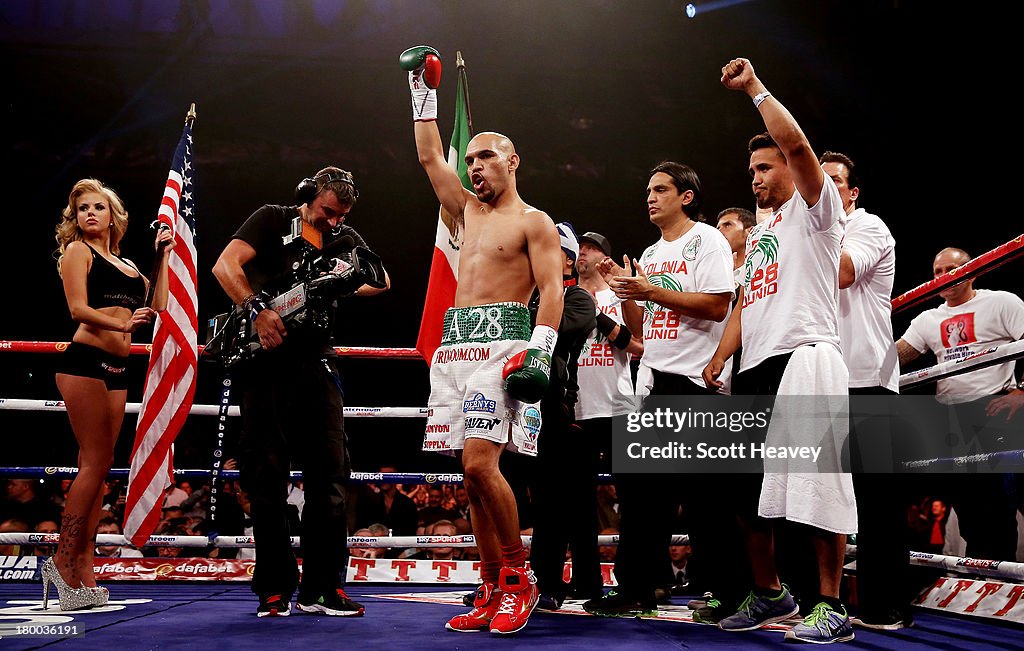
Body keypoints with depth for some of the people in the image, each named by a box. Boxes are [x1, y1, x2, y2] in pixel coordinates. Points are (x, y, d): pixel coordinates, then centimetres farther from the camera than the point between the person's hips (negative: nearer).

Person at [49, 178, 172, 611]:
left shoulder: (126, 264, 21)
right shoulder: (77, 251, 3)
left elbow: (157, 306, 13)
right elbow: (78, 308, -9)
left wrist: (162, 256, 15)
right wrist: (121, 324, -25)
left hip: (117, 368, 7)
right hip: (85, 361, -7)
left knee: (97, 466, 4)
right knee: (96, 462, -11)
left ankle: (84, 570, 6)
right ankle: (63, 561, -3)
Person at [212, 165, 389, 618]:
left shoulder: (345, 239, 16)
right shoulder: (273, 220, 4)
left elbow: (382, 279, 4)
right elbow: (225, 265, -8)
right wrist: (257, 310, -21)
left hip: (316, 360, 4)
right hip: (267, 359, -3)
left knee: (329, 471, -1)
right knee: (265, 473, 0)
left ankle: (321, 588, 5)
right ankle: (274, 589, 7)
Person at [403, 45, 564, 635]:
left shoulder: (534, 222, 3)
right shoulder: (467, 211, 23)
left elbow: (552, 289, -7)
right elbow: (430, 157, 27)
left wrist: (540, 349, -20)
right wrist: (425, 92, 27)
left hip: (502, 342, -7)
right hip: (456, 345, 7)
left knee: (480, 463, -19)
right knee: (474, 473, 3)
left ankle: (520, 576, -4)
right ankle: (494, 592, 7)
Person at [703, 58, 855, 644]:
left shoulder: (814, 211, 3)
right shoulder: (759, 232, 27)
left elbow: (796, 143, -15)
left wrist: (755, 87, -8)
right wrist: (719, 360, 12)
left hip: (805, 358, -9)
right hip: (755, 367, 9)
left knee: (818, 483, -10)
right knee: (748, 489, 10)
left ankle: (831, 607, -4)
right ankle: (769, 594, 22)